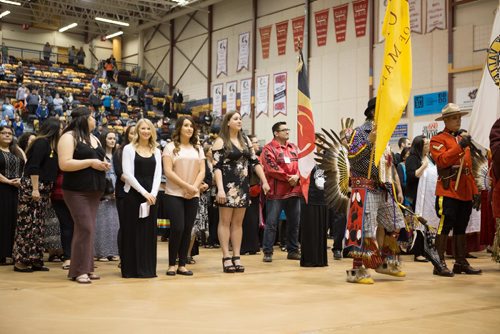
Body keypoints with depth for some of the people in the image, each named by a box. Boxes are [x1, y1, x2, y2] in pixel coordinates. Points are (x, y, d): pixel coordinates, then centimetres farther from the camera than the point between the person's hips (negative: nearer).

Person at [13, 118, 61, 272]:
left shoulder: (50, 145, 16)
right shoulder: (41, 142, -10)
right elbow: (33, 166, -18)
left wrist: (47, 192, 19)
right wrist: (35, 189, -23)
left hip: (43, 188, 9)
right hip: (32, 186, -9)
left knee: (38, 226, 8)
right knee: (27, 224, -7)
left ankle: (35, 260, 11)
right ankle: (20, 261, -4)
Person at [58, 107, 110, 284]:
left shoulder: (94, 138, 18)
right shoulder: (69, 137, -9)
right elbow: (64, 164, -19)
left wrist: (103, 165, 5)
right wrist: (90, 162, -18)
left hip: (94, 190, 8)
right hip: (76, 190, -8)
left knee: (89, 229, 9)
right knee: (85, 228, -12)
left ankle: (86, 267, 14)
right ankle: (78, 270, -4)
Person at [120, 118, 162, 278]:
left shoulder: (156, 151, 13)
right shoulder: (129, 149, 0)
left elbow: (157, 175, 6)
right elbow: (128, 174, -8)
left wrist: (153, 193, -10)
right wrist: (144, 192, -15)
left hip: (151, 196, 4)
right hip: (133, 194, -4)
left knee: (149, 231, 5)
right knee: (132, 231, -1)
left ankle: (148, 268, 11)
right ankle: (131, 269, 5)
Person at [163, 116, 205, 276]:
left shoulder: (198, 148, 13)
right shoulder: (171, 147, 0)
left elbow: (202, 171, 7)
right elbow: (168, 172, -9)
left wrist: (195, 187, -11)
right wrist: (187, 186, -15)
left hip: (193, 195, 4)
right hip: (174, 194, -4)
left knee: (187, 230, 3)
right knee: (177, 228, -11)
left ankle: (182, 265, 10)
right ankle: (171, 264, 3)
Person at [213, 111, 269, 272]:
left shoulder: (245, 140, 13)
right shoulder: (220, 141, -5)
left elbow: (255, 162, 13)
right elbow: (217, 167, -12)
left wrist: (264, 181, 5)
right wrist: (220, 189, -21)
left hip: (243, 185, 6)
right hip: (228, 185, -6)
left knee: (238, 222, 8)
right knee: (225, 221, -1)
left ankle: (236, 257, 12)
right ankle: (226, 258, 2)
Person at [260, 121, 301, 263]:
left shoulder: (293, 147, 15)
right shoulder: (269, 149, -5)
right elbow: (272, 168, -14)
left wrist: (297, 176, -9)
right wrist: (288, 178, -14)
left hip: (294, 191, 6)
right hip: (276, 192, -6)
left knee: (294, 222, 11)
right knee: (271, 223, -4)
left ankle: (293, 250, 21)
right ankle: (268, 252, 2)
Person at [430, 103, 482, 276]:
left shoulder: (463, 139, 22)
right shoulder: (438, 140, 0)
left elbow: (468, 168, 22)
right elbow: (442, 160, -19)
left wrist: (475, 191, 16)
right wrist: (459, 146, -23)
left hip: (465, 193, 7)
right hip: (448, 191, -7)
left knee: (461, 228, 11)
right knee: (445, 227, -8)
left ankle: (461, 262, 18)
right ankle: (440, 264, -4)